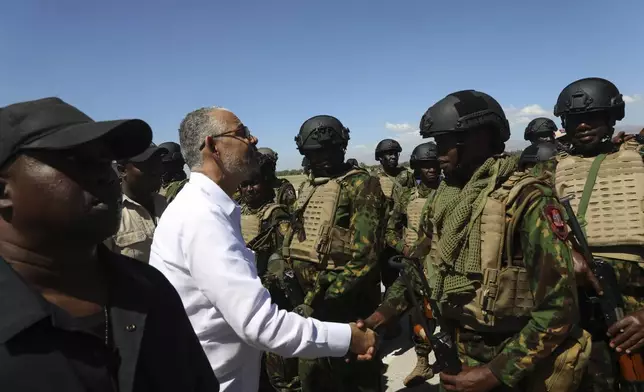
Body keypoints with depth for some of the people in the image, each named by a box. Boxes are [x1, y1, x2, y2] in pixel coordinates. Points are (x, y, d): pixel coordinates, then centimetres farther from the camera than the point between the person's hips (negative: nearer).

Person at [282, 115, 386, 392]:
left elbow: (364, 254, -19)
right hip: (311, 298, 7)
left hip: (347, 302, -7)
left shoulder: (361, 185, -12)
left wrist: (325, 299, -18)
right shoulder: (307, 187, 12)